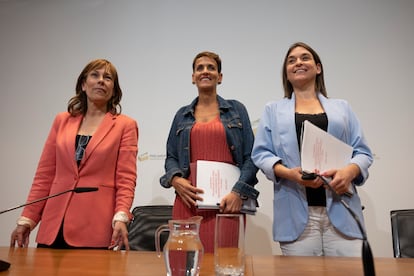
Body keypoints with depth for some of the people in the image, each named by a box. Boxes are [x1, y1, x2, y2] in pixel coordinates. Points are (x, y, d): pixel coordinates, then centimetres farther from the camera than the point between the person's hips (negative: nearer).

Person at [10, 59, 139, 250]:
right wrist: (27, 218, 6)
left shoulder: (125, 125, 1)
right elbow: (44, 174, 11)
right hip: (53, 226, 3)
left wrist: (121, 217, -18)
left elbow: (126, 179, -5)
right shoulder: (62, 121, 11)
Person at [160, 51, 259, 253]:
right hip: (189, 199, 2)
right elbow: (171, 156, 14)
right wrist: (175, 179, -7)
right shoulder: (182, 115, 16)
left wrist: (238, 192, -9)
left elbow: (250, 157, 4)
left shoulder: (237, 110, 10)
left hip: (227, 201, -1)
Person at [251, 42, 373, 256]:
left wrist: (350, 171, -11)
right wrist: (289, 173, -14)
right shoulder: (273, 110, 14)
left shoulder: (342, 107, 18)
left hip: (341, 211, 2)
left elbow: (362, 152, 12)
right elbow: (260, 153, 5)